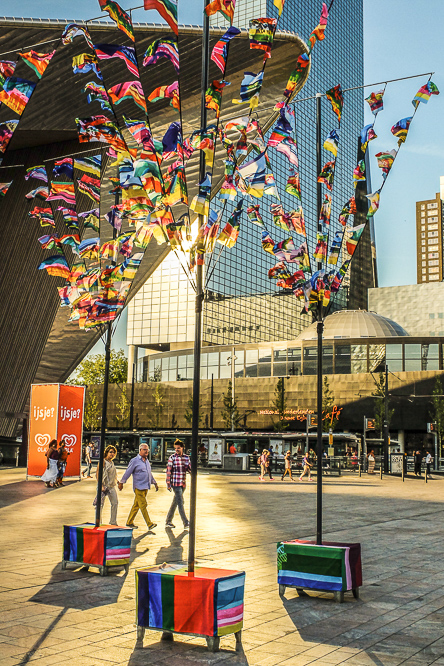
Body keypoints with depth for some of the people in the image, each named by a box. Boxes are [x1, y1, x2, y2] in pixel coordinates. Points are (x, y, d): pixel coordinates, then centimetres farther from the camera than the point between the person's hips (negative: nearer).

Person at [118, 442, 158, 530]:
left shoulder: (147, 461, 17)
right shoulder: (134, 461, -5)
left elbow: (150, 473, 27)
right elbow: (128, 472, -4)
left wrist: (154, 483, 27)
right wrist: (121, 482, -3)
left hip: (146, 487, 7)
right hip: (138, 487, -7)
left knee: (136, 505, 11)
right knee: (143, 505, -8)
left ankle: (129, 522, 20)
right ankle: (150, 524, -10)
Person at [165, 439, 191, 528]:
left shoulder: (186, 457, 7)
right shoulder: (172, 458, -6)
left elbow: (190, 469, 11)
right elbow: (168, 471, -6)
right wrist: (168, 484, -9)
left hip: (183, 484, 5)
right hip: (175, 483, -5)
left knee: (175, 503, 13)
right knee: (180, 503, -9)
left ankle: (168, 521, 24)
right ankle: (186, 523, -8)